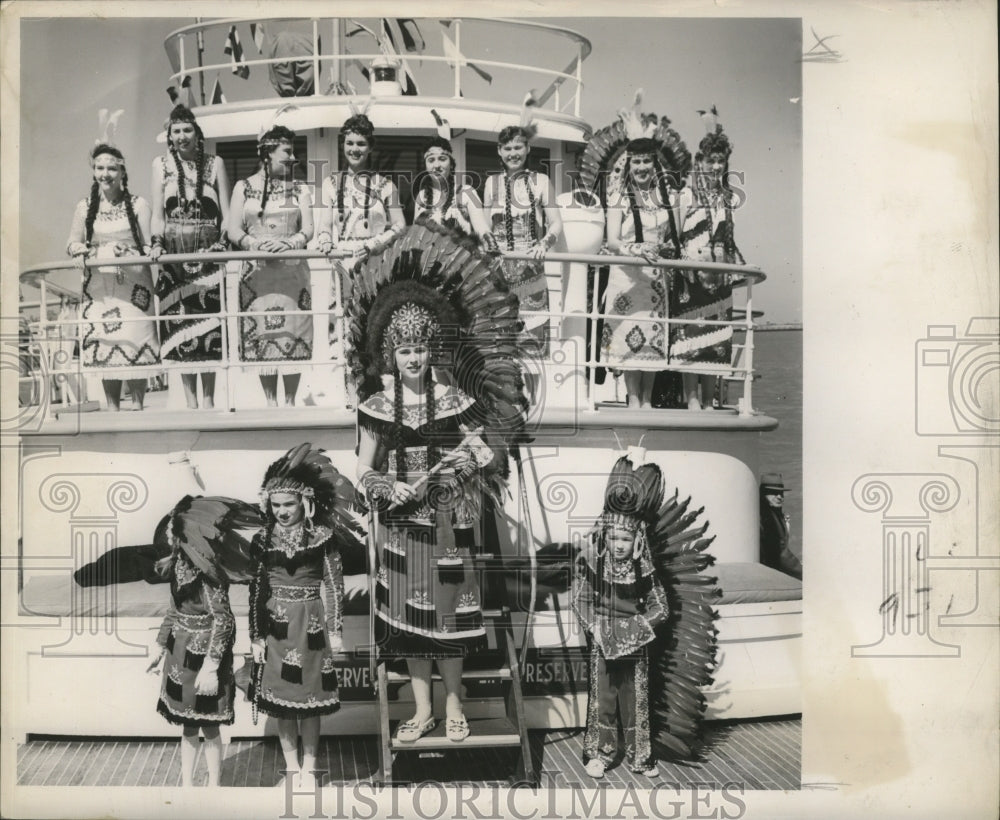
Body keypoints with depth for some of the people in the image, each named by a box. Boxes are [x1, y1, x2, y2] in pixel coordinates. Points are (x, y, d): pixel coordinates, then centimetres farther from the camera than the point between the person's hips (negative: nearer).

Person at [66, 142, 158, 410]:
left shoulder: (138, 205, 3)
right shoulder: (85, 207, 11)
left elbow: (150, 246, 1)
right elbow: (72, 243, 16)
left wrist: (127, 254, -16)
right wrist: (78, 249, -6)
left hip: (132, 285, -3)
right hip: (98, 287, 3)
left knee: (134, 345, -6)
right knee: (104, 347, 1)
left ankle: (138, 407, 3)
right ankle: (112, 408, 8)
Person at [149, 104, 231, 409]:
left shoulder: (214, 163, 8)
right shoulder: (161, 164, 10)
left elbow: (226, 212, 5)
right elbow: (158, 213, 7)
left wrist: (224, 241, -11)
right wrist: (157, 243, -9)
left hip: (208, 251, -1)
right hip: (174, 253, 1)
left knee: (209, 324, -2)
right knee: (180, 325, -1)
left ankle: (208, 398, 5)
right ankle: (191, 401, 5)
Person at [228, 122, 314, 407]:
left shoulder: (299, 189, 9)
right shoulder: (244, 187, 8)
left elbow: (308, 229, 0)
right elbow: (234, 230, 0)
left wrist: (288, 243, -20)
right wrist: (255, 243, -19)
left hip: (292, 272, 0)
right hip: (256, 273, 0)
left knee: (292, 335, -3)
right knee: (261, 335, 0)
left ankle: (290, 402, 4)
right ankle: (270, 401, 8)